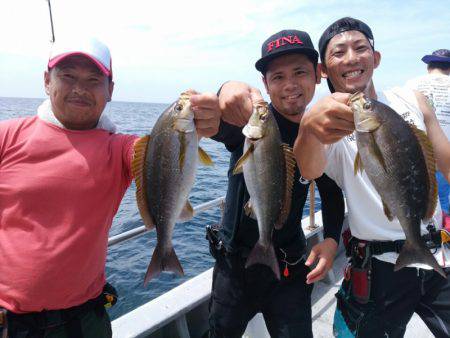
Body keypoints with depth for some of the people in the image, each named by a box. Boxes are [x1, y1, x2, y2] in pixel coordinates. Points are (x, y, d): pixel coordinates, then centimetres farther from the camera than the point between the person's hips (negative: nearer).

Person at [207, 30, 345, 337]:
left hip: (290, 269, 2)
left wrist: (331, 239, -9)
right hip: (235, 263, -1)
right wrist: (227, 93, -58)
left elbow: (331, 191, 7)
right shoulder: (251, 121, -14)